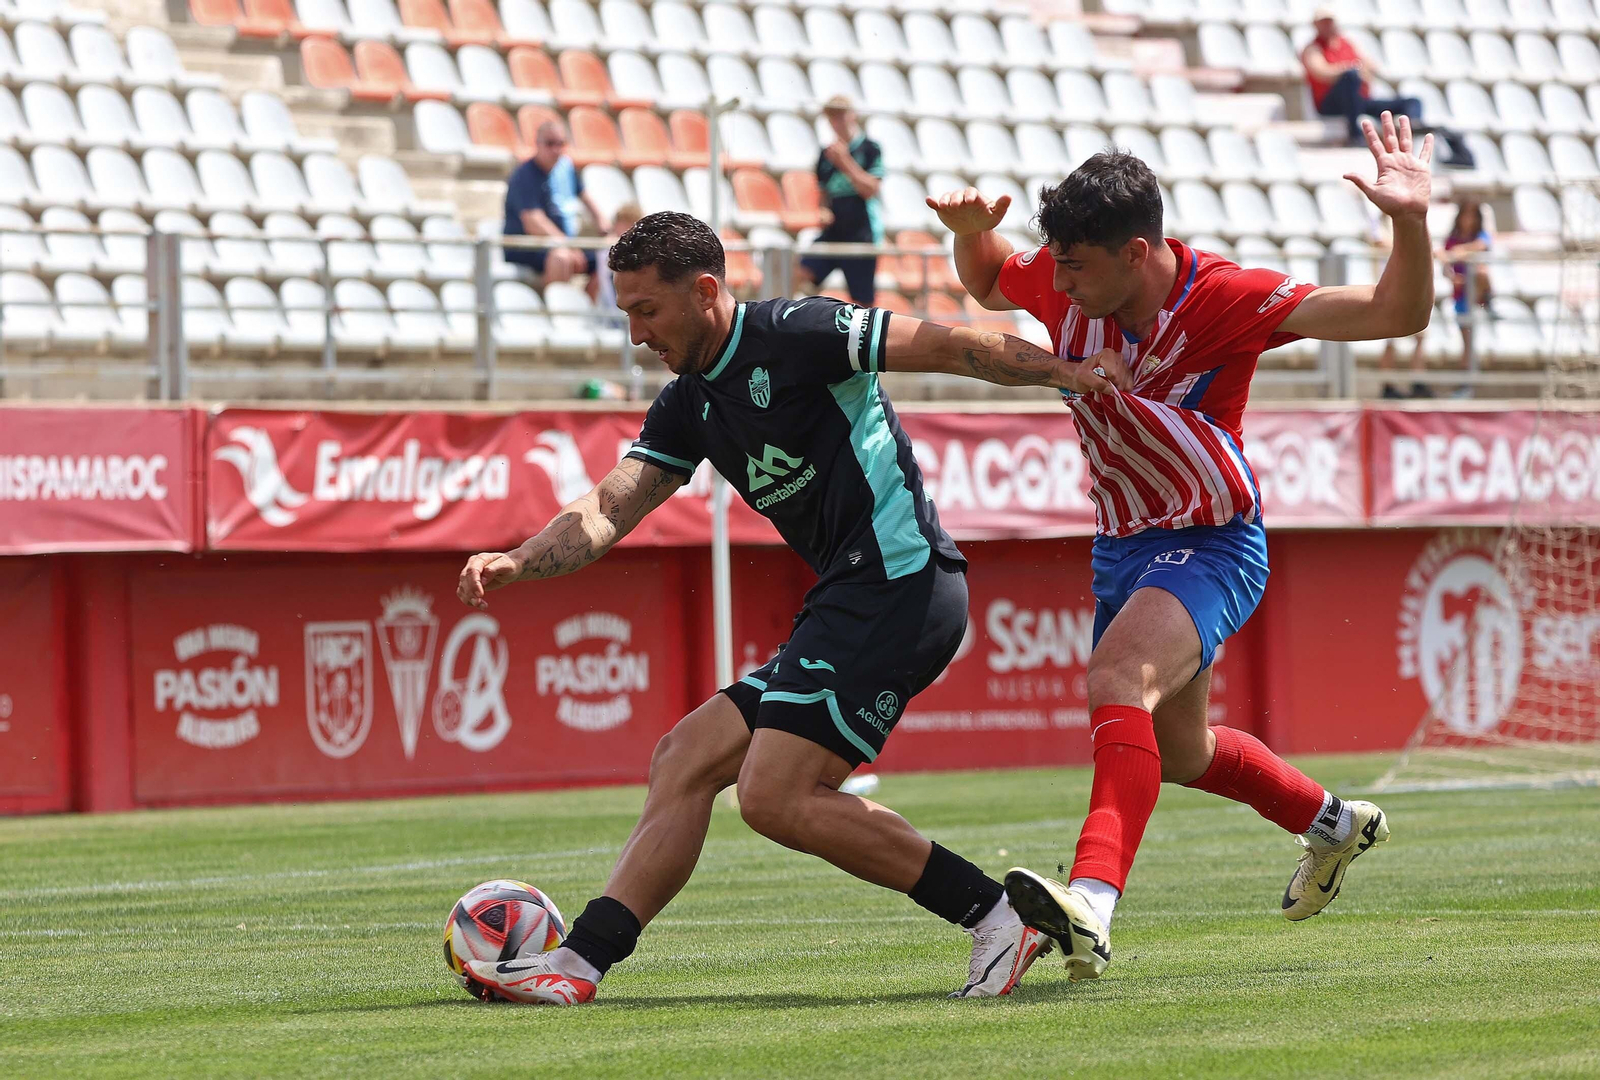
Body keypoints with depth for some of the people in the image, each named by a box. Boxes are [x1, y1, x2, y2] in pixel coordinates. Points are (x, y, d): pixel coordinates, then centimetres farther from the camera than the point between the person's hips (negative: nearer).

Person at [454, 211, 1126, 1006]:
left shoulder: (794, 336, -8)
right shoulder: (689, 408, 16)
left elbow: (945, 347, -9)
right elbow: (608, 511, 9)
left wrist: (1067, 373, -14)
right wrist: (513, 565, -9)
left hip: (898, 578, -9)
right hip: (845, 606, 9)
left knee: (776, 797, -16)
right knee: (685, 760, 4)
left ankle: (995, 916, -12)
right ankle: (580, 961, 2)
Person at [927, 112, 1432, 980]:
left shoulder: (1226, 299, -23)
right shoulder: (1059, 286, -10)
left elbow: (1395, 315, -25)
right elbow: (987, 283, 14)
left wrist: (1410, 223, -43)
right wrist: (969, 232, -9)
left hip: (1211, 546, -7)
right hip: (1121, 547, 7)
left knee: (1118, 679, -35)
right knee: (1177, 752, 24)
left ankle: (1091, 905, -52)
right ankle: (1330, 823, 53)